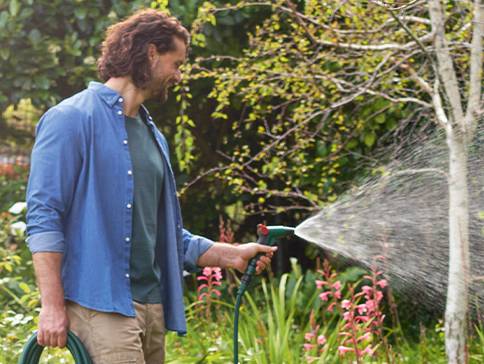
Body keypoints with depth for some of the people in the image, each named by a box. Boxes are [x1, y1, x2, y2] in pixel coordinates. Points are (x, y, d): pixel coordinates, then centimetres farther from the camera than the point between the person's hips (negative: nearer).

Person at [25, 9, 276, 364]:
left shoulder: (152, 135, 21)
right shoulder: (72, 119, -4)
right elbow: (43, 218, -10)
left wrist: (230, 255, 16)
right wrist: (52, 306, -17)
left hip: (152, 306, 8)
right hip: (101, 304, -8)